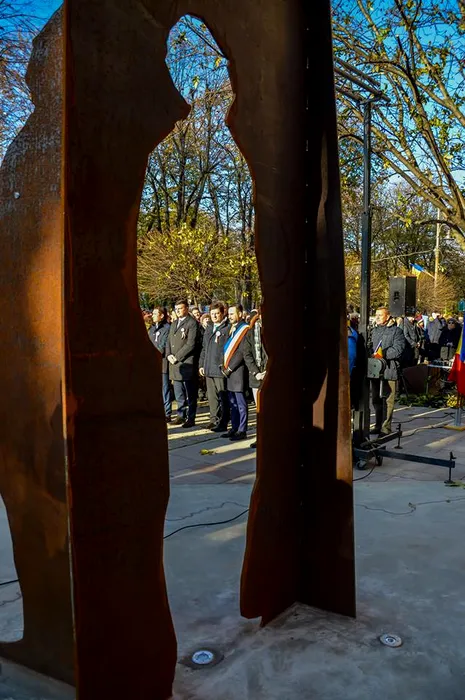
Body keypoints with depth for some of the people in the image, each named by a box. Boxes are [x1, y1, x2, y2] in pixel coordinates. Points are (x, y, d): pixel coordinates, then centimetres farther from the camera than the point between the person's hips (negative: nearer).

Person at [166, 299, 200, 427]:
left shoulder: (192, 323, -6)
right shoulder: (174, 324, 20)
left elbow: (191, 344, -14)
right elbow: (169, 341, 20)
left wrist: (177, 357, -14)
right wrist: (169, 355, 2)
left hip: (187, 363, -7)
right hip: (175, 364, 7)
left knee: (190, 394, -1)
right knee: (179, 394, 13)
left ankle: (190, 418, 4)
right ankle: (181, 415, 22)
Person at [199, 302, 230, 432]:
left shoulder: (228, 328, -7)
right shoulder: (208, 328, 18)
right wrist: (201, 364, 16)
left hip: (221, 369, -7)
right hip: (209, 369, 7)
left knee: (223, 397, -1)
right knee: (212, 396, 13)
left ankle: (223, 422, 6)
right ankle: (214, 420, 22)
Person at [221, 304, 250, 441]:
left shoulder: (245, 329, -10)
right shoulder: (232, 329, 15)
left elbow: (242, 352, -15)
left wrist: (229, 368, -13)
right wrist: (224, 366, 8)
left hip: (238, 371, -8)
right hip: (228, 372, 8)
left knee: (240, 404, -2)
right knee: (232, 403, 14)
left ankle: (242, 431, 4)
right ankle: (234, 428, 22)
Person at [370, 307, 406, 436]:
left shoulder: (396, 331, -3)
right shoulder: (375, 331, 18)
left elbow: (398, 349, -14)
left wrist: (382, 354, -21)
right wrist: (371, 354, 1)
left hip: (389, 369, -7)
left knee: (387, 400, -5)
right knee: (376, 399, 12)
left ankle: (386, 428, -1)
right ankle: (378, 425, 23)